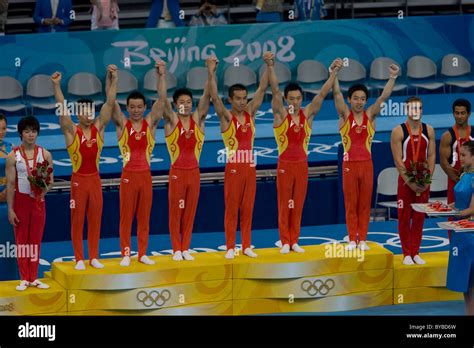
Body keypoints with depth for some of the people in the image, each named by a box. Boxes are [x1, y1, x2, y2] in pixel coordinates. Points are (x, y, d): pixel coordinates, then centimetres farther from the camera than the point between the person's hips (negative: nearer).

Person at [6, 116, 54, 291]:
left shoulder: (45, 154, 1)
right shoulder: (13, 156, -5)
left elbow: (51, 180, 4)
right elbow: (10, 184, -6)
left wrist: (45, 188, -20)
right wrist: (10, 209, -10)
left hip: (38, 200, 2)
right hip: (20, 201, -2)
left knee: (36, 239, 4)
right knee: (22, 239, 2)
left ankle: (34, 278, 10)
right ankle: (24, 279, 7)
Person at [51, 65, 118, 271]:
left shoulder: (98, 128, 1)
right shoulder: (72, 131, -7)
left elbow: (110, 103, -5)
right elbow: (62, 109, -20)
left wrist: (113, 79, -13)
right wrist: (56, 86, -31)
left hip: (95, 179, 3)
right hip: (78, 180, -3)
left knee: (95, 219, 7)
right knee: (77, 220, 2)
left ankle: (93, 257, 15)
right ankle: (79, 259, 8)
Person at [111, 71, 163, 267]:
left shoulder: (150, 123, 4)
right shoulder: (122, 124, -1)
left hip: (146, 175, 2)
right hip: (128, 175, -2)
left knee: (144, 217, 7)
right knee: (126, 217, 2)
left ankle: (143, 254, 14)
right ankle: (126, 254, 7)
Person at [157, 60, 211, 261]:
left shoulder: (198, 119, 2)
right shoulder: (171, 121, -4)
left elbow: (207, 96, -7)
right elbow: (162, 99, -17)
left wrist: (210, 73, -19)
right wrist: (162, 75, -29)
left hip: (194, 172, 3)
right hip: (177, 172, -3)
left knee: (190, 211, 7)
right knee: (175, 211, 3)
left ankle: (185, 248, 15)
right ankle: (176, 250, 10)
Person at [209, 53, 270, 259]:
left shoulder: (250, 113, 6)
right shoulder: (226, 117, -5)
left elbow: (262, 89, 3)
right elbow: (214, 97, -19)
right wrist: (212, 73, -27)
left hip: (250, 167, 4)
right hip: (233, 168, -4)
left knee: (247, 209, 8)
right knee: (231, 209, 0)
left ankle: (246, 246, 13)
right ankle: (230, 248, 4)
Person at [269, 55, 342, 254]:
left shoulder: (308, 113, 2)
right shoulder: (280, 114, -6)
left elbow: (323, 94, -4)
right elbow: (275, 91, -19)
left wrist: (333, 72, -14)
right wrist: (270, 67, -32)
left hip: (302, 165, 3)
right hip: (285, 165, -3)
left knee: (298, 205, 7)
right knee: (284, 204, 2)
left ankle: (294, 241, 14)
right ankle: (285, 242, 7)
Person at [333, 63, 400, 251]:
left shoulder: (370, 115, 2)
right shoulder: (344, 115, -2)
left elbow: (384, 96, -7)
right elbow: (337, 94, -14)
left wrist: (392, 77, -19)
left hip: (366, 164, 1)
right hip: (349, 164, -1)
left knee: (365, 203, 5)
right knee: (351, 204, 3)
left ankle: (362, 239, 10)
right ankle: (352, 240, 9)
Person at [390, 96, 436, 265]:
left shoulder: (429, 130, 3)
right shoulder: (398, 131, -9)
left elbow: (432, 156, 3)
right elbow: (398, 161, -12)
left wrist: (427, 180, -9)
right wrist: (410, 183, -17)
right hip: (405, 180, -3)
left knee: (419, 217, 7)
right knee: (404, 217, 1)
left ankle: (415, 253, 15)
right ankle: (406, 254, 9)